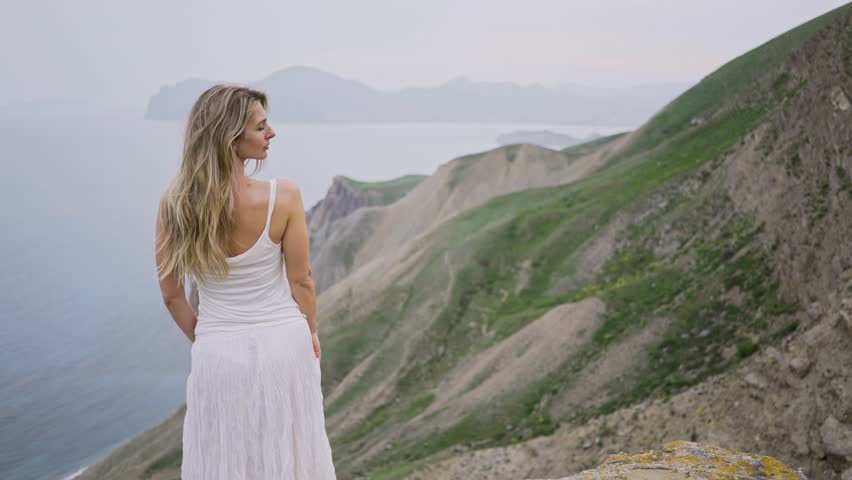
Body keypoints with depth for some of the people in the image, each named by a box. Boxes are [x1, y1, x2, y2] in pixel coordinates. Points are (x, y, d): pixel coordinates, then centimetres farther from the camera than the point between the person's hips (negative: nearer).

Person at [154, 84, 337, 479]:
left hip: (218, 354, 1)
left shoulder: (175, 203, -11)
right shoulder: (283, 196, -18)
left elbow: (171, 293, -2)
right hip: (284, 346, -1)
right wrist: (311, 333, 11)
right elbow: (300, 279, -7)